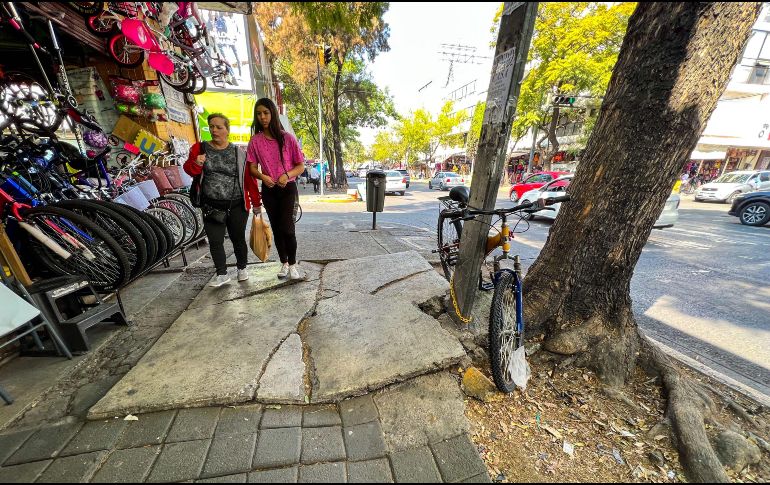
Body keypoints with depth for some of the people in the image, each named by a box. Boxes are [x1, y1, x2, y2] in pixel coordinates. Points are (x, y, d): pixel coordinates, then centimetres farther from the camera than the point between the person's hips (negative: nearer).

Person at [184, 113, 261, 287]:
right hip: (211, 206, 2)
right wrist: (196, 163, -14)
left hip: (237, 206, -2)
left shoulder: (238, 153, 2)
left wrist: (256, 203, 2)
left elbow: (249, 178, 2)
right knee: (215, 241, 2)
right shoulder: (200, 148, 7)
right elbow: (188, 169, 10)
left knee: (238, 239, 8)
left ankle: (242, 268, 28)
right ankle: (222, 274, 15)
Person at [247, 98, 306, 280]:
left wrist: (287, 175, -19)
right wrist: (262, 176, -18)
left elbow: (300, 166, -1)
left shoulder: (287, 138, -3)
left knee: (287, 228, -12)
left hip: (288, 188, -3)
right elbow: (252, 167, 4)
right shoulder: (255, 141, 3)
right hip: (269, 190, 3)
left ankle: (293, 264, 8)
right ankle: (284, 263, 25)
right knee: (276, 229, 9)